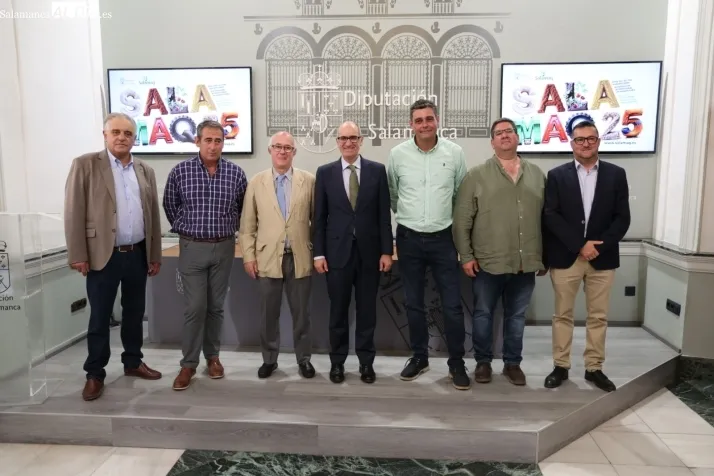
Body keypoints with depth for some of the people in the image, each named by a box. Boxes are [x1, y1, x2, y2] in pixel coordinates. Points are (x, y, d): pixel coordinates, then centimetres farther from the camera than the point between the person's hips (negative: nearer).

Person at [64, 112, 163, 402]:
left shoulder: (145, 171, 9)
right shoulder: (85, 165, -3)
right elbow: (74, 213, -6)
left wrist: (155, 255, 9)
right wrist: (77, 255, -11)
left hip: (138, 255, 4)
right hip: (104, 256, -4)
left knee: (134, 313, 15)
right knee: (99, 318, 6)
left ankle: (133, 362, 31)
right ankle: (95, 374, 20)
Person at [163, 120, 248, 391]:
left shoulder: (235, 173, -2)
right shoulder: (180, 171, -5)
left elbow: (243, 208, 13)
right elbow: (170, 205, 10)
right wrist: (183, 229, 9)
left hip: (224, 247, 2)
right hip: (192, 248, -1)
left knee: (216, 306, 10)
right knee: (194, 308, -2)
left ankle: (212, 356, 25)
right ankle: (188, 364, 11)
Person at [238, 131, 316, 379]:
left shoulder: (309, 180, 2)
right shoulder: (256, 182, 4)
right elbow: (247, 224, 4)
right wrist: (249, 256, -1)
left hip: (300, 258, 0)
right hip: (268, 258, 1)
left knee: (301, 312, 10)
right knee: (268, 313, 10)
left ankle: (303, 358, 25)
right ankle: (269, 359, 26)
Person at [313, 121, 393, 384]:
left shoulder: (377, 170, 2)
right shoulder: (325, 172, 3)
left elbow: (384, 214, 1)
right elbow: (319, 217, 2)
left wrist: (386, 251, -3)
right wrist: (318, 253, -2)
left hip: (369, 251, 0)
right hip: (337, 251, 0)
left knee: (367, 310, 9)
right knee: (338, 310, 9)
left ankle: (366, 362, 24)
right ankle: (337, 361, 24)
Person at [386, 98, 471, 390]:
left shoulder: (455, 152, -3)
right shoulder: (397, 154, -3)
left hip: (443, 238, -1)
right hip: (409, 238, 1)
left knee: (452, 305, 2)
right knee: (413, 304, 12)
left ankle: (456, 363, 18)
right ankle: (419, 357, 28)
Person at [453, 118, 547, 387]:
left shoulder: (537, 175, 8)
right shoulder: (477, 175, -2)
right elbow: (462, 220, -4)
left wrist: (545, 256, 10)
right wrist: (466, 256, -8)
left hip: (525, 263, 3)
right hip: (487, 263, -2)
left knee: (517, 316, 14)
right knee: (483, 314, 9)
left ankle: (513, 363, 30)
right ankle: (483, 362, 27)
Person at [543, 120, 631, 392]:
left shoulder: (616, 174, 6)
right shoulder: (557, 175, 2)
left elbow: (622, 218, 0)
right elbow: (551, 216, -7)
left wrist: (598, 247, -14)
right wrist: (580, 245, -15)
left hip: (602, 257, 1)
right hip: (565, 257, -1)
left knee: (598, 316, 9)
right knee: (563, 315, 7)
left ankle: (594, 368, 22)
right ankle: (561, 366, 19)